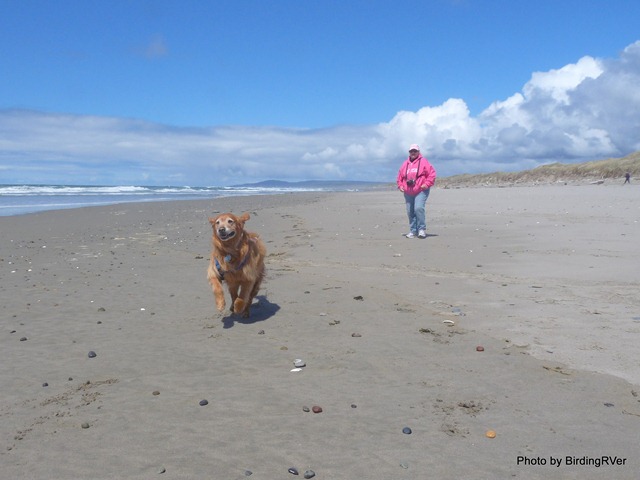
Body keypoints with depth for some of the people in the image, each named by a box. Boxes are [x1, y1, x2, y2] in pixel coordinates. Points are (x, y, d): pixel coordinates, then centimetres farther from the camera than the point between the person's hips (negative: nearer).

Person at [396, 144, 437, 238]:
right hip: (408, 193, 5)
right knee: (410, 212, 5)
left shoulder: (423, 161, 0)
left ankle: (422, 229, -12)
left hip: (421, 191, -5)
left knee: (419, 208, -22)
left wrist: (427, 184, -14)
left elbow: (432, 173, -5)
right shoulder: (405, 164, 14)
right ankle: (413, 231, 14)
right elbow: (399, 176, 21)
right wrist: (400, 185, 6)